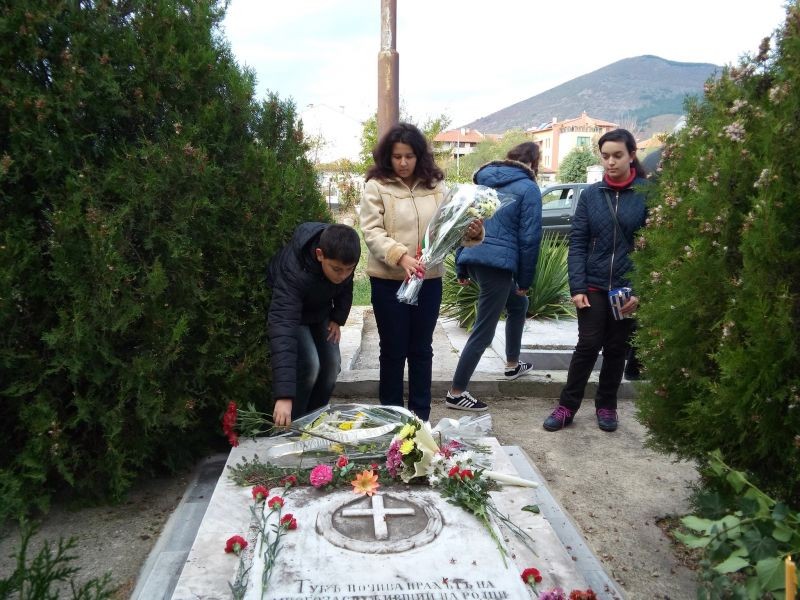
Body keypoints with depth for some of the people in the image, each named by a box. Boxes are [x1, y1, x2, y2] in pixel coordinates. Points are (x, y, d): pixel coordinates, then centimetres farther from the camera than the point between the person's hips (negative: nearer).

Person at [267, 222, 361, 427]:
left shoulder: (343, 256, -27)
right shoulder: (293, 271, -44)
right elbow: (282, 326, -52)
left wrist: (338, 318, -7)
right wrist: (284, 395, -58)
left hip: (320, 311, 5)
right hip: (288, 308, -5)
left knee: (331, 363, -2)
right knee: (309, 364, -21)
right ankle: (292, 424, -2)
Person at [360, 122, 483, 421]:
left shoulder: (434, 186, 6)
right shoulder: (376, 186, -4)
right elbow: (372, 232, -12)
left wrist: (471, 232, -18)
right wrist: (401, 256, -28)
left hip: (429, 279, 3)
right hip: (389, 280, -3)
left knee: (421, 349, 13)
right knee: (394, 350, 8)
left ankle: (421, 416, 27)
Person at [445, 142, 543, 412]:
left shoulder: (483, 181, 16)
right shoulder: (528, 189, -3)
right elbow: (529, 238, -7)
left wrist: (461, 267, 19)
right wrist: (525, 279, 0)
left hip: (472, 258, 8)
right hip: (498, 263, -8)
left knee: (518, 305, 28)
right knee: (483, 331, 1)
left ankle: (512, 364, 39)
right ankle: (455, 393, 5)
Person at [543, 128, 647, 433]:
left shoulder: (648, 193, -4)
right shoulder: (591, 194, 2)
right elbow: (577, 243, 0)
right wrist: (577, 287, -9)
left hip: (629, 288, 0)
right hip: (594, 285, 1)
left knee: (616, 349, 12)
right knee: (588, 346, 1)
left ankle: (606, 405, 29)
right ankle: (567, 405, 15)